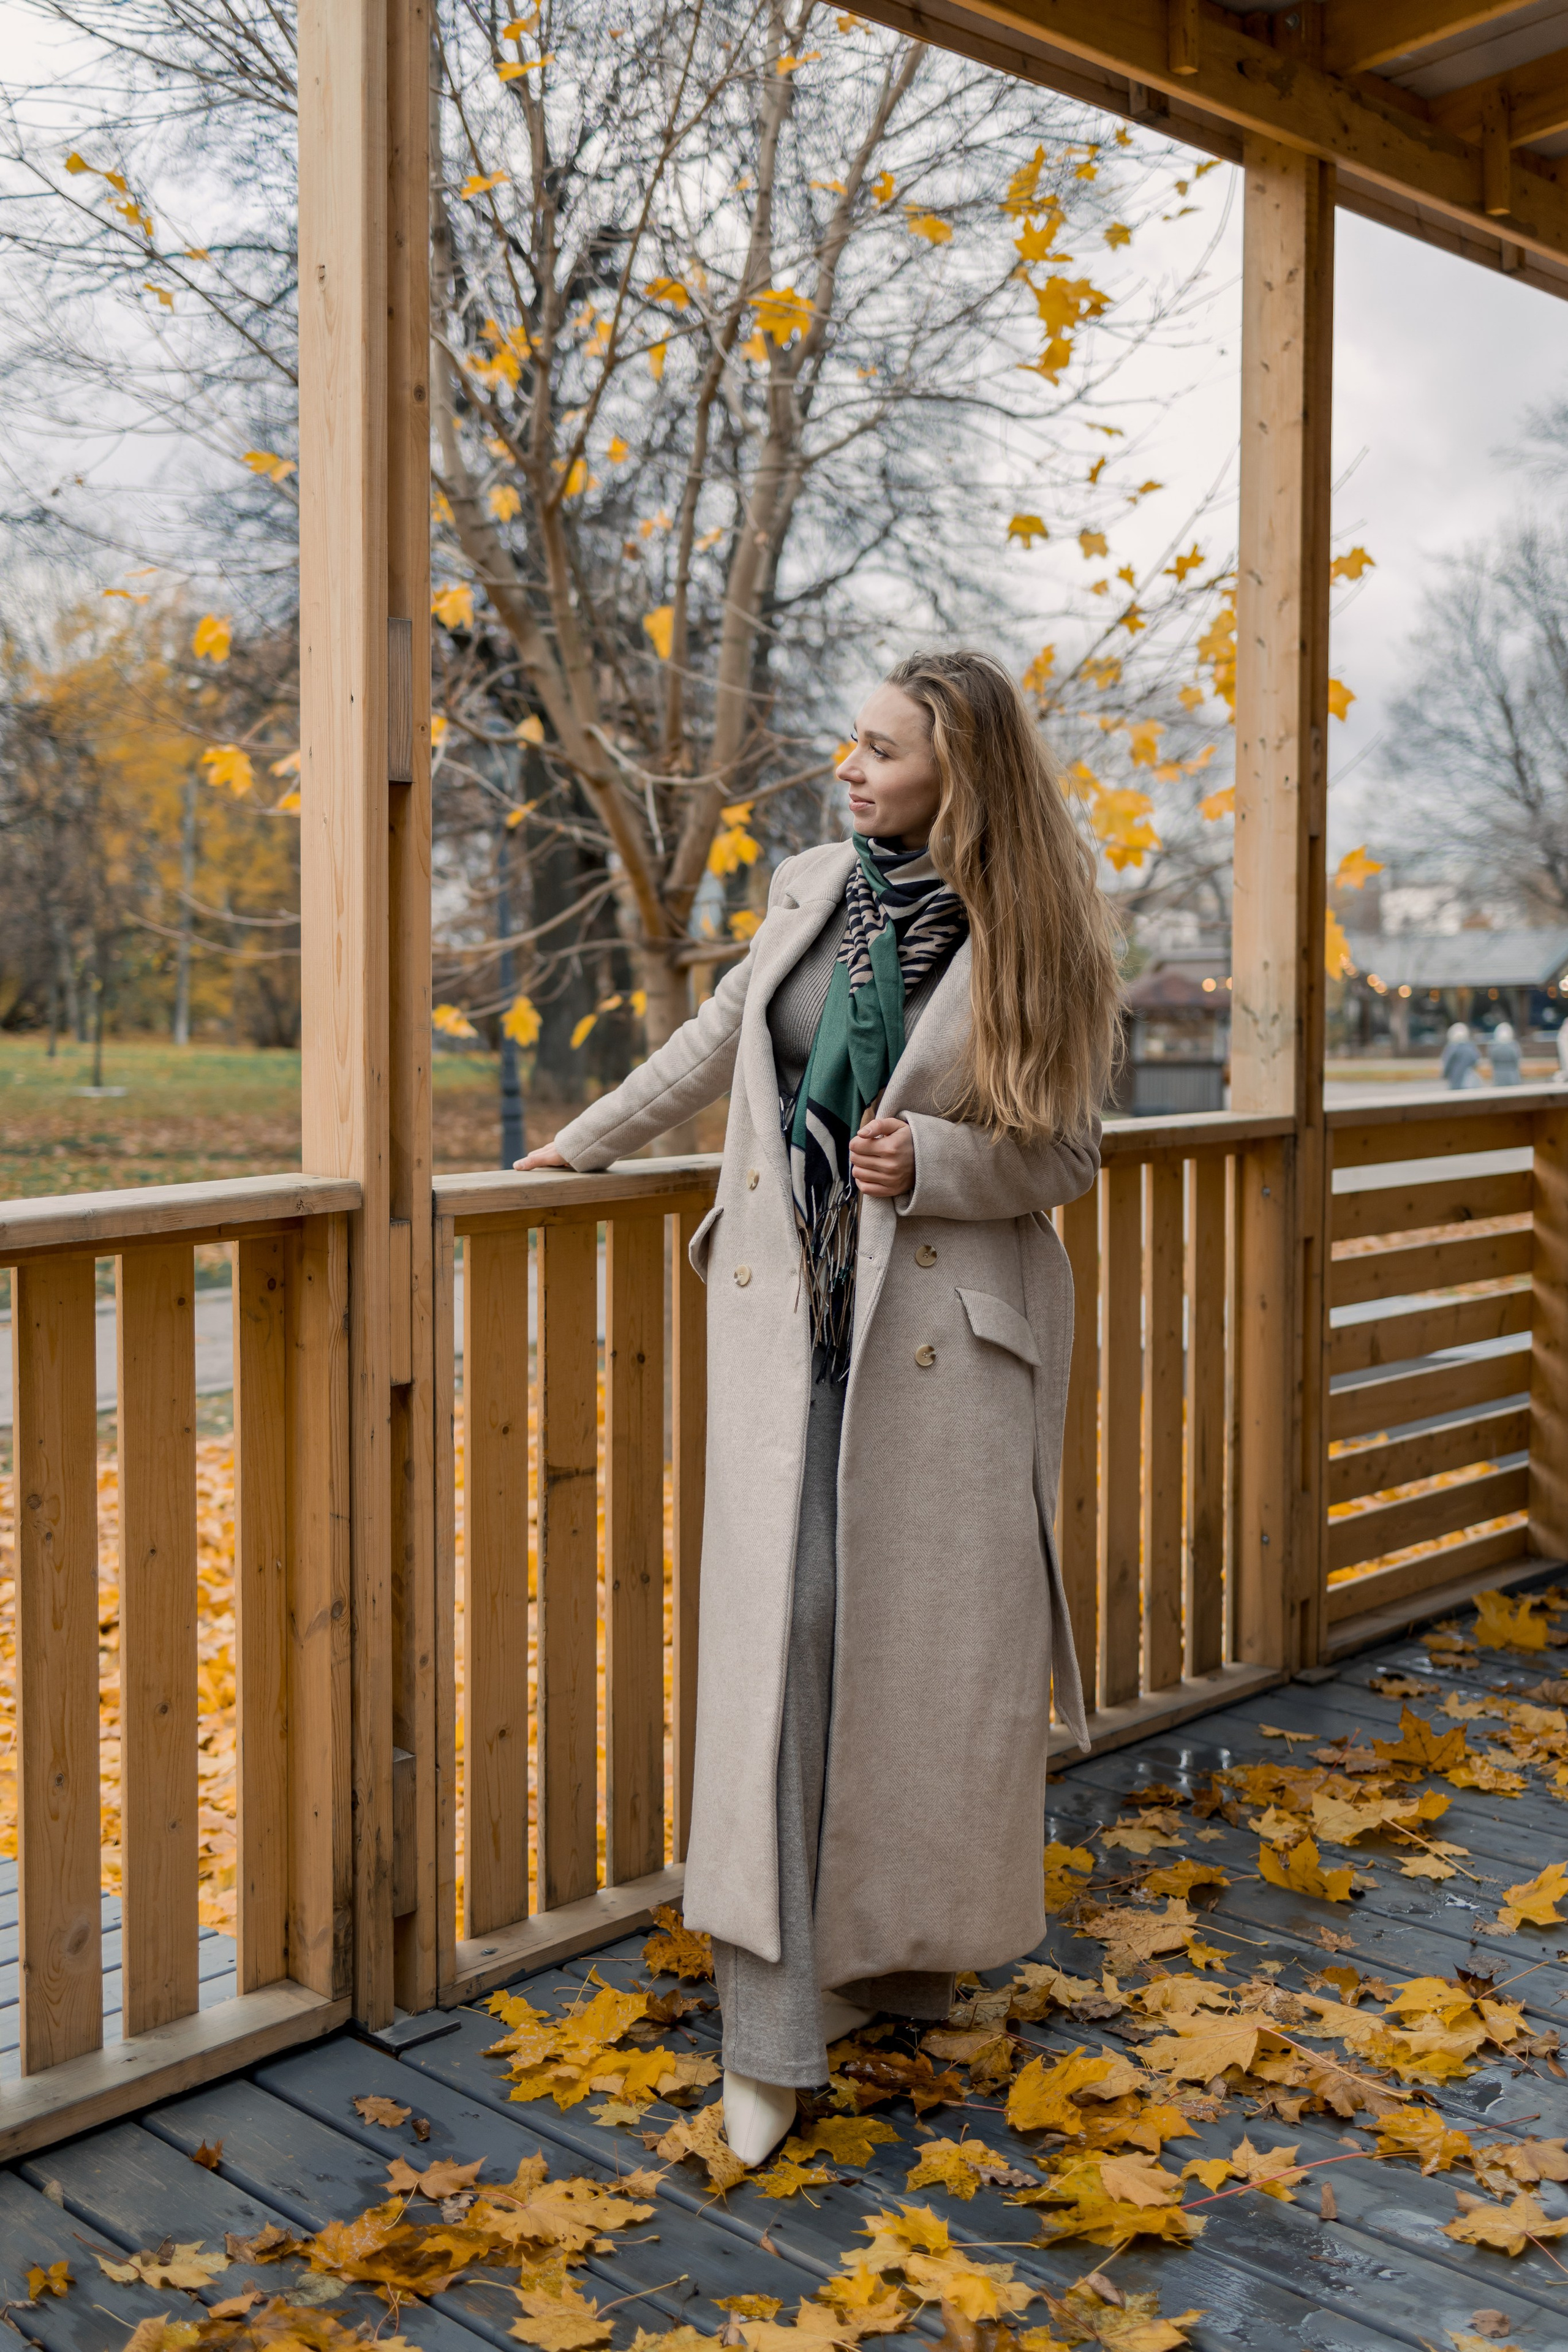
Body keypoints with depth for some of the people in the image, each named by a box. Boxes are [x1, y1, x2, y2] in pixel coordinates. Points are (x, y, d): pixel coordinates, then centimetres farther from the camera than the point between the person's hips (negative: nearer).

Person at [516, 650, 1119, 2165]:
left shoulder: (1030, 942, -4)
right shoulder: (809, 890, 7)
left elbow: (1065, 1153, -1)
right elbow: (715, 1042, 22)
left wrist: (931, 1161, -18)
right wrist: (585, 1141, 29)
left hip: (946, 1322, -2)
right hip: (787, 1305, 3)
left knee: (932, 1638, 5)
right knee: (784, 1626, -3)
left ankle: (909, 1953, 29)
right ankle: (774, 2029, 3)